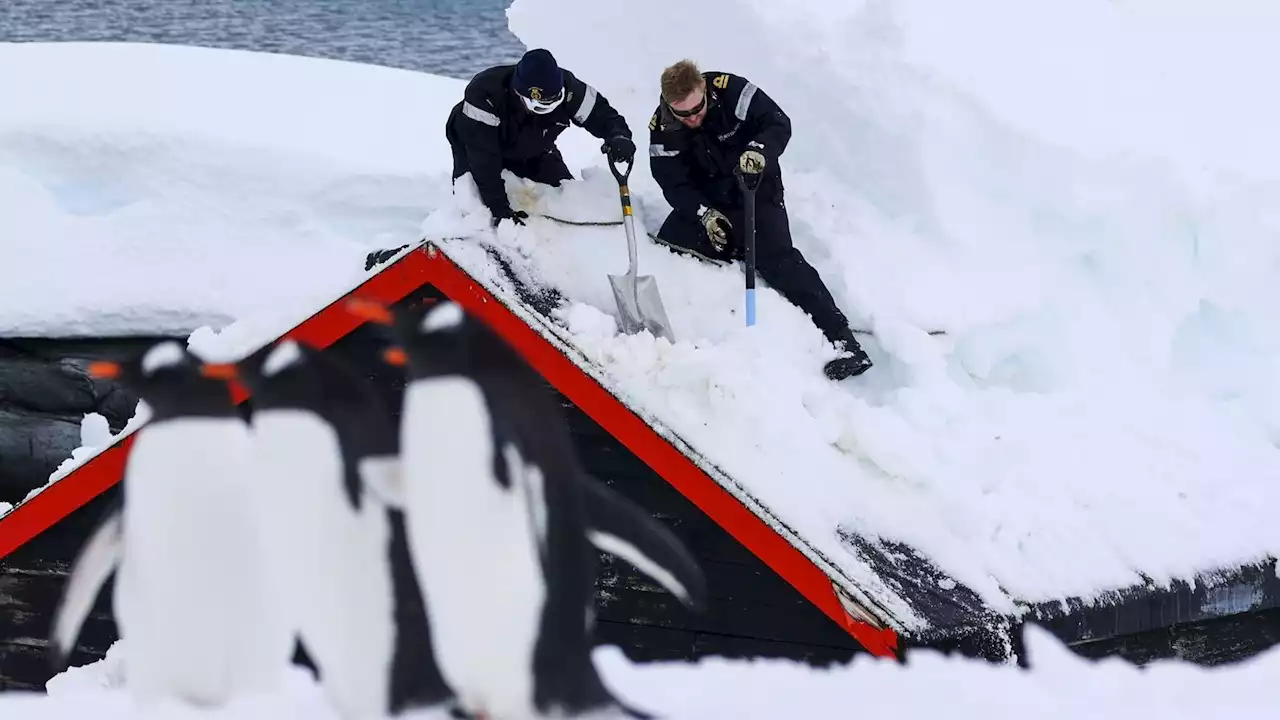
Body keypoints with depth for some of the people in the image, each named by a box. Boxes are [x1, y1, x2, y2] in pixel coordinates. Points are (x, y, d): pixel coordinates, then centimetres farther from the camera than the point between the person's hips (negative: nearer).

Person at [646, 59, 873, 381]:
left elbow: (780, 124, -19)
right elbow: (673, 183, -13)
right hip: (706, 199, 4)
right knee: (669, 244, -12)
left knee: (776, 258, -20)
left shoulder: (732, 91, -24)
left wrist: (760, 150, -40)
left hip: (757, 189, -4)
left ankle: (841, 338, -25)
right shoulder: (662, 128, -16)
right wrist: (704, 214, -29)